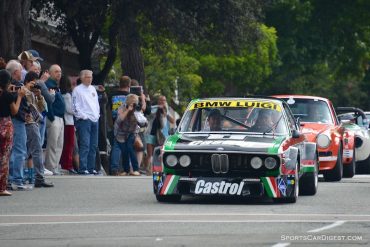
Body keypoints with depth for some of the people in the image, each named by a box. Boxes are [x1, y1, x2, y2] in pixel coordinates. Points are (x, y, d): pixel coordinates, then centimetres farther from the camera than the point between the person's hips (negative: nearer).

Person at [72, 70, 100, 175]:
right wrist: (83, 116, -13)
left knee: (93, 146, 7)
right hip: (84, 120, -7)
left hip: (95, 120, 7)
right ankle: (83, 168, -15)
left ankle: (91, 167, 12)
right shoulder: (77, 90, -2)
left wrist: (98, 114, 14)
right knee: (85, 145, -14)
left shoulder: (93, 89, 19)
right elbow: (76, 106, -7)